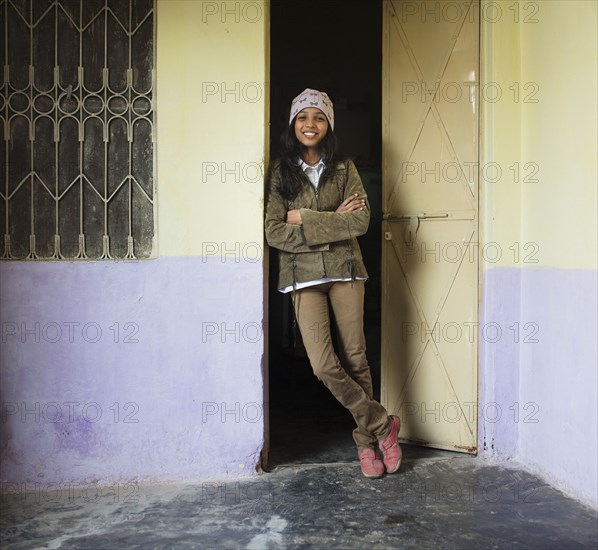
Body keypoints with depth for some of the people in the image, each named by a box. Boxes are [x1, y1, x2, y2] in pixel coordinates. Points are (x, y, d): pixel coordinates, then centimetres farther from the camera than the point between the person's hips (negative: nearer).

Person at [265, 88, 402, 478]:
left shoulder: (344, 168, 7)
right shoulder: (280, 172, 4)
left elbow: (361, 221, -8)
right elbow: (275, 233, -6)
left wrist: (305, 220, -11)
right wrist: (333, 223, -11)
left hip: (345, 271, 1)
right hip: (303, 276, 0)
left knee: (356, 359, 5)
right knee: (324, 366, -10)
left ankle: (367, 441, 23)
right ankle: (383, 424, 11)